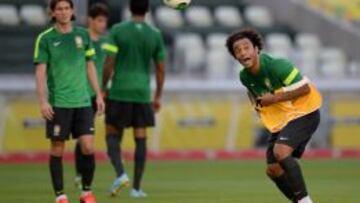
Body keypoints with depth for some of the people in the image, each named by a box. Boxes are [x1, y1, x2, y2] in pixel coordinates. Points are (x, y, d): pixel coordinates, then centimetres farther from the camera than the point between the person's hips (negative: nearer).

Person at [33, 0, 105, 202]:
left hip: (82, 101, 3)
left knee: (88, 147, -5)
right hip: (57, 103, -3)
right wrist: (43, 101, -11)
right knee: (57, 149, 1)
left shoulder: (83, 35, 9)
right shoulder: (45, 39, -2)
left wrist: (99, 94, 11)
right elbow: (41, 71, -4)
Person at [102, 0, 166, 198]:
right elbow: (161, 69, 7)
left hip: (119, 92, -2)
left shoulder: (117, 30, -4)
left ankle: (120, 174, -13)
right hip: (142, 93, 2)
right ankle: (136, 187, 4)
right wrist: (158, 96, 16)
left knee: (113, 135, 9)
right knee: (140, 139, 5)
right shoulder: (155, 35, 3)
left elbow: (109, 64, -8)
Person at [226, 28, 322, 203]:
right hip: (280, 121, 8)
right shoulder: (244, 76, -1)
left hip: (304, 113, -8)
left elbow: (305, 88, -21)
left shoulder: (276, 65, -22)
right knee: (273, 170, 3)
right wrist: (259, 103, 5)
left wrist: (274, 99, -21)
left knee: (281, 152, -29)